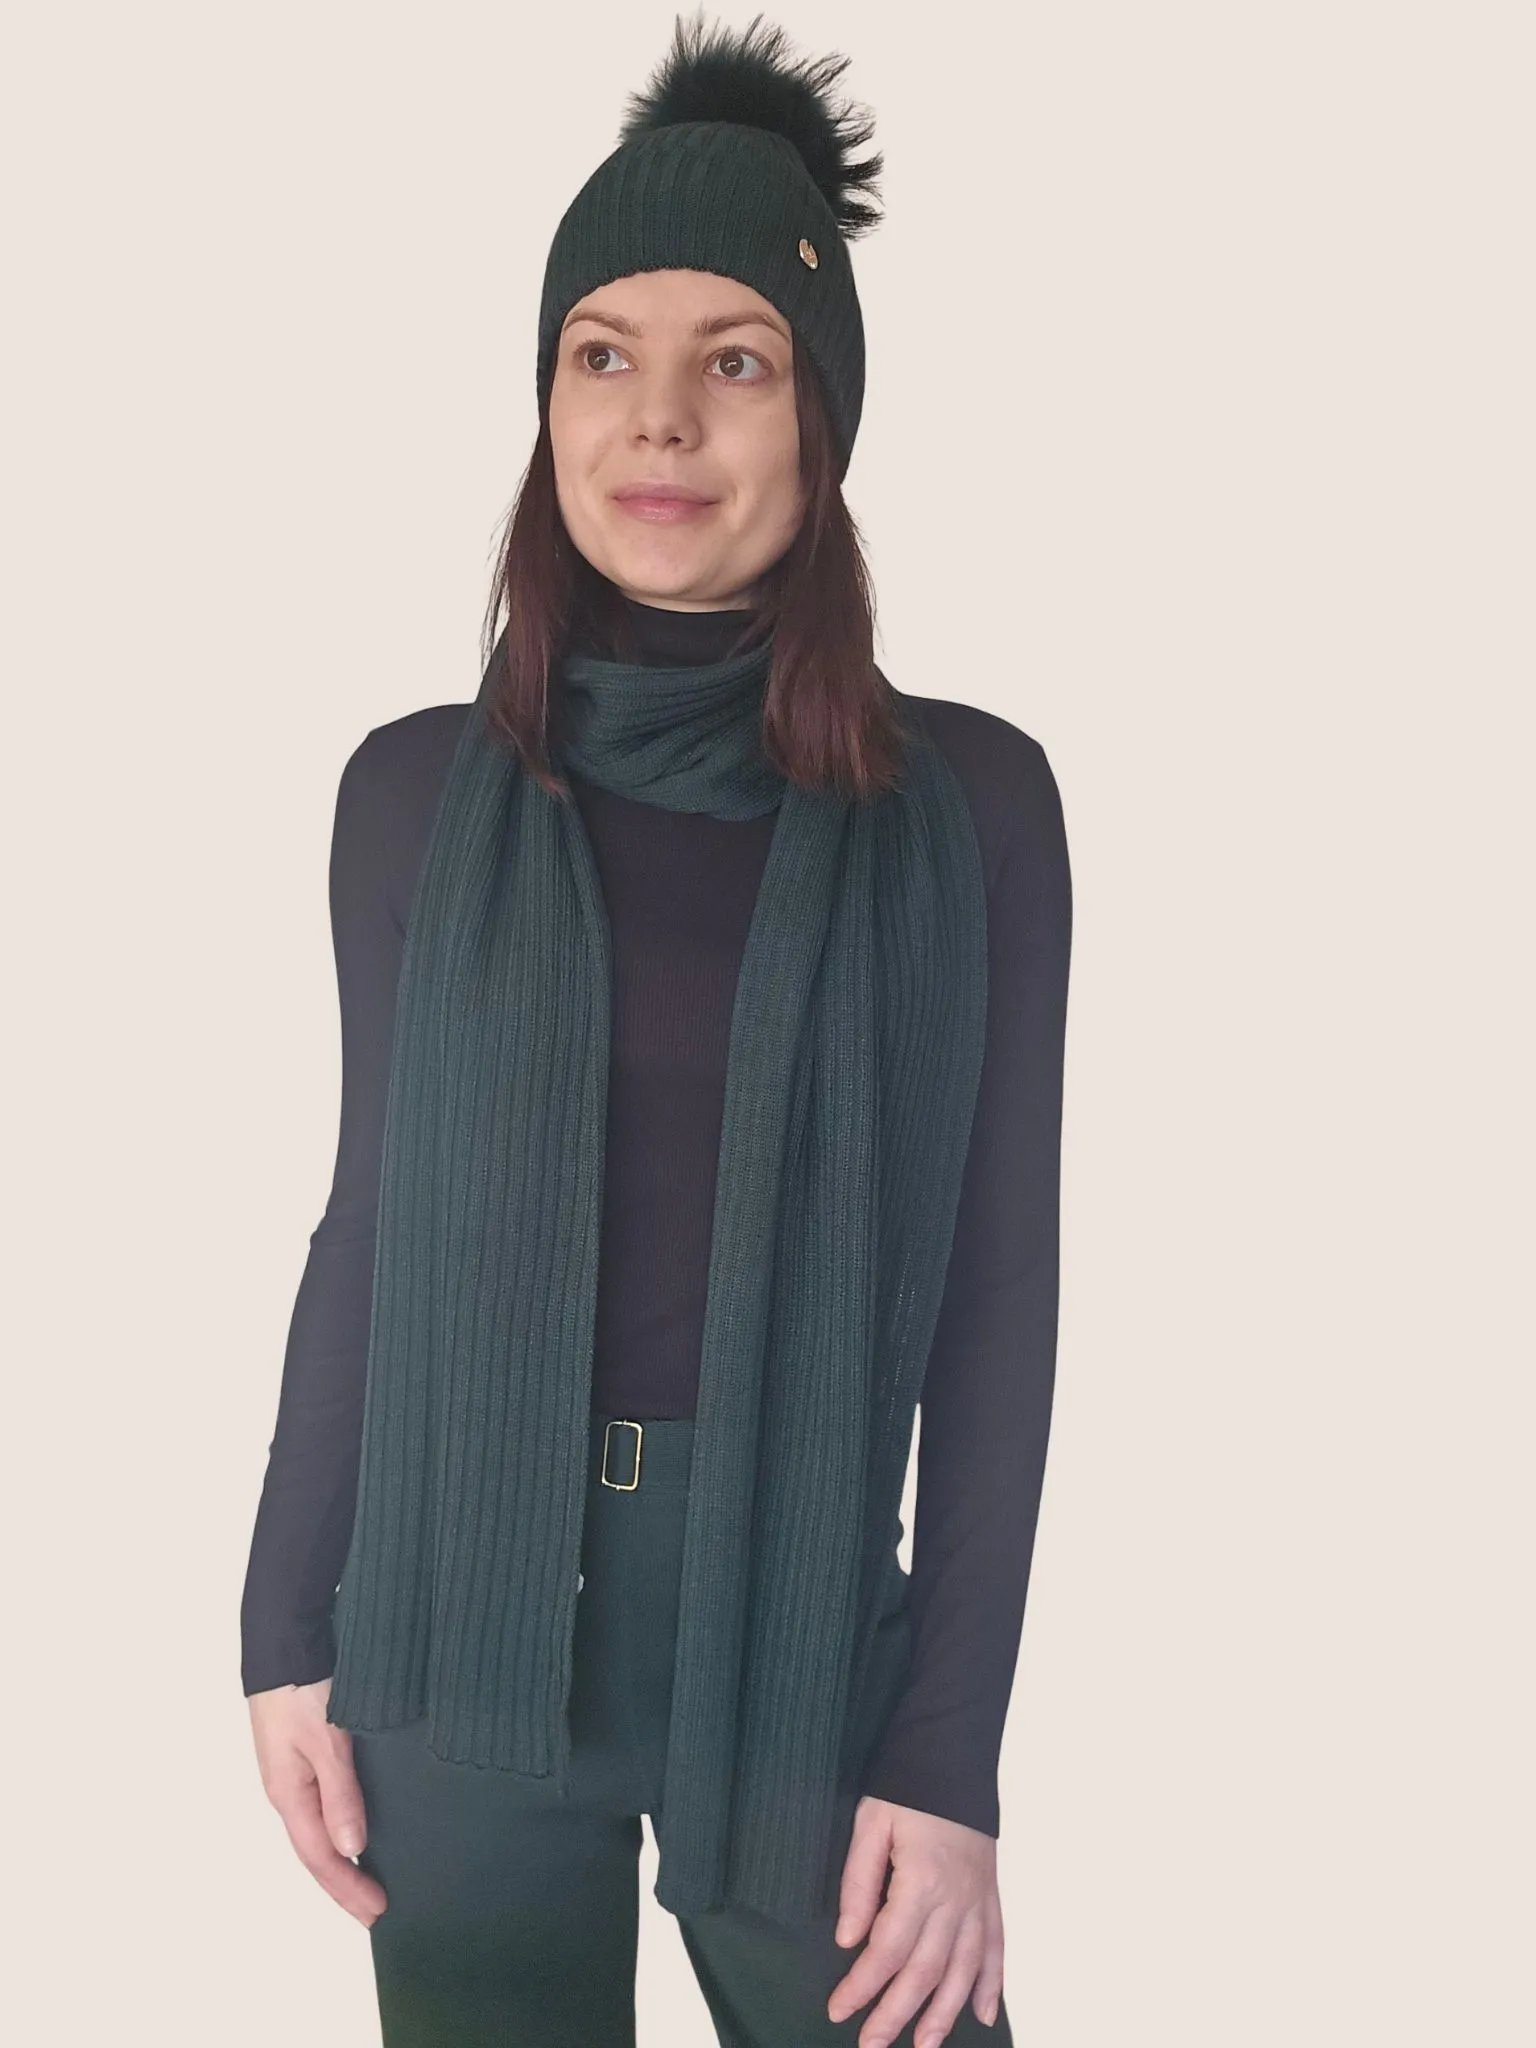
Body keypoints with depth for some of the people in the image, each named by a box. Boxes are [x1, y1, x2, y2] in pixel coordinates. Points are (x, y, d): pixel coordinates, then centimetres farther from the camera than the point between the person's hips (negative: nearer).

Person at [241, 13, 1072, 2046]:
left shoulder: (968, 803, -4)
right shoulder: (418, 791, 1)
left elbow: (998, 1286, -4)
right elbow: (372, 1221, 6)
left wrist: (950, 1748, -7)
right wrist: (287, 1635, 5)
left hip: (800, 1642, -1)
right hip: (460, 1642, 2)